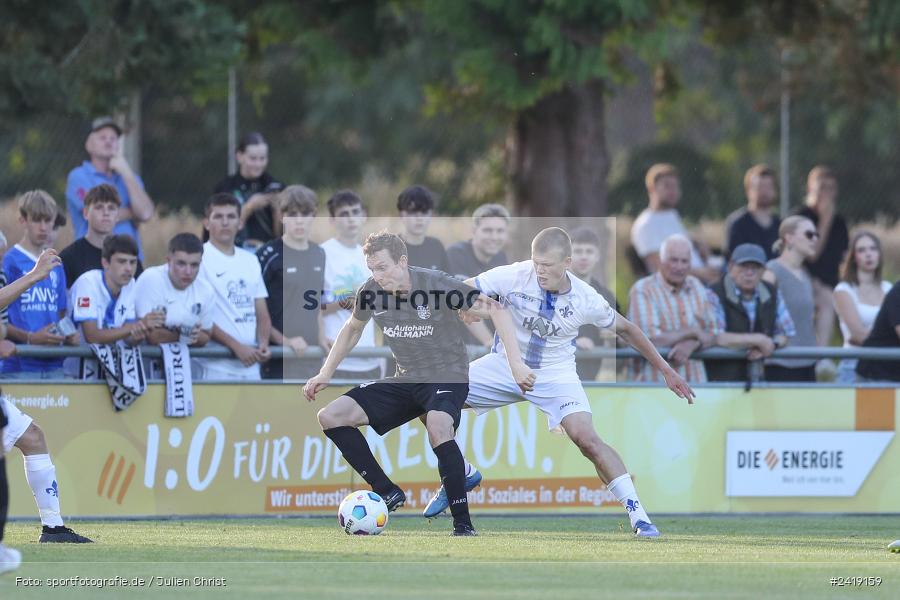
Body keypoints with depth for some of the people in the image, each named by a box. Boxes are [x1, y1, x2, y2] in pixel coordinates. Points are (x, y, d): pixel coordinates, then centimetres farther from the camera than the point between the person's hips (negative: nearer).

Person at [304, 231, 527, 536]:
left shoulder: (437, 284, -19)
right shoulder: (371, 292, -4)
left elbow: (495, 309, -15)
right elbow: (352, 330, 19)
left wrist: (516, 362, -22)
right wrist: (325, 374, 13)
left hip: (447, 377, -6)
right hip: (405, 381, 6)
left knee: (438, 426, -39)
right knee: (330, 417, -6)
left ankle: (463, 523, -32)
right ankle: (386, 492, -2)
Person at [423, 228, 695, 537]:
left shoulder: (585, 299, -17)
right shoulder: (515, 276, -20)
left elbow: (625, 329, 1)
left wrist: (665, 370, 5)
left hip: (555, 374, -2)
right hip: (505, 365, 2)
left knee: (586, 439, -23)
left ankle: (639, 517, -18)